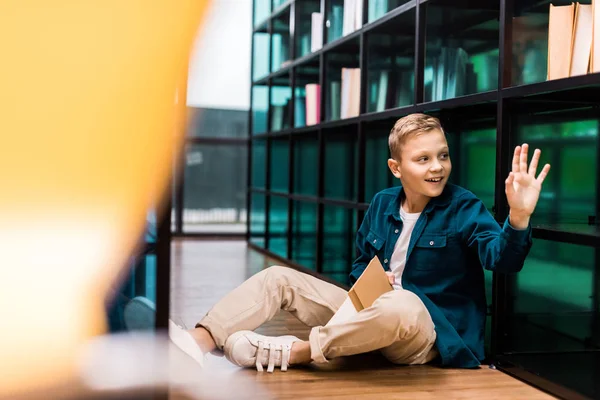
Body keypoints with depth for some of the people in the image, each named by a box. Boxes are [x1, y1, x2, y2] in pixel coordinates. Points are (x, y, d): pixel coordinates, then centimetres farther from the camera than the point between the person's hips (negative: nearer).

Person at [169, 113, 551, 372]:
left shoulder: (464, 208, -9)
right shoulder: (382, 204, 7)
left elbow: (502, 258, -24)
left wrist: (519, 216, -45)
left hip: (428, 334, -6)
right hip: (371, 311, 6)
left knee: (402, 304, -44)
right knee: (279, 277, -2)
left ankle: (292, 352, -30)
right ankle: (200, 342, -24)